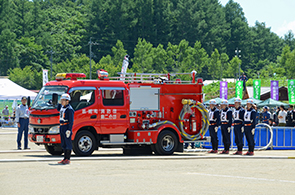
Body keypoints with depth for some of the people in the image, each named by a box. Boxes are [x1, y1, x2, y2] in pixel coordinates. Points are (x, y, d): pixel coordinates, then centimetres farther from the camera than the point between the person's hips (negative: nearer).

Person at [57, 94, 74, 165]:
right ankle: (65, 158, 17)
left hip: (67, 127, -9)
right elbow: (58, 109, 38)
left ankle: (68, 159, -3)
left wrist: (69, 130, -22)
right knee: (63, 144, 11)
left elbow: (71, 121, -16)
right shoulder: (62, 107, 13)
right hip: (61, 127, 9)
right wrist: (60, 103, 21)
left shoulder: (69, 109, -13)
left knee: (68, 143, -5)